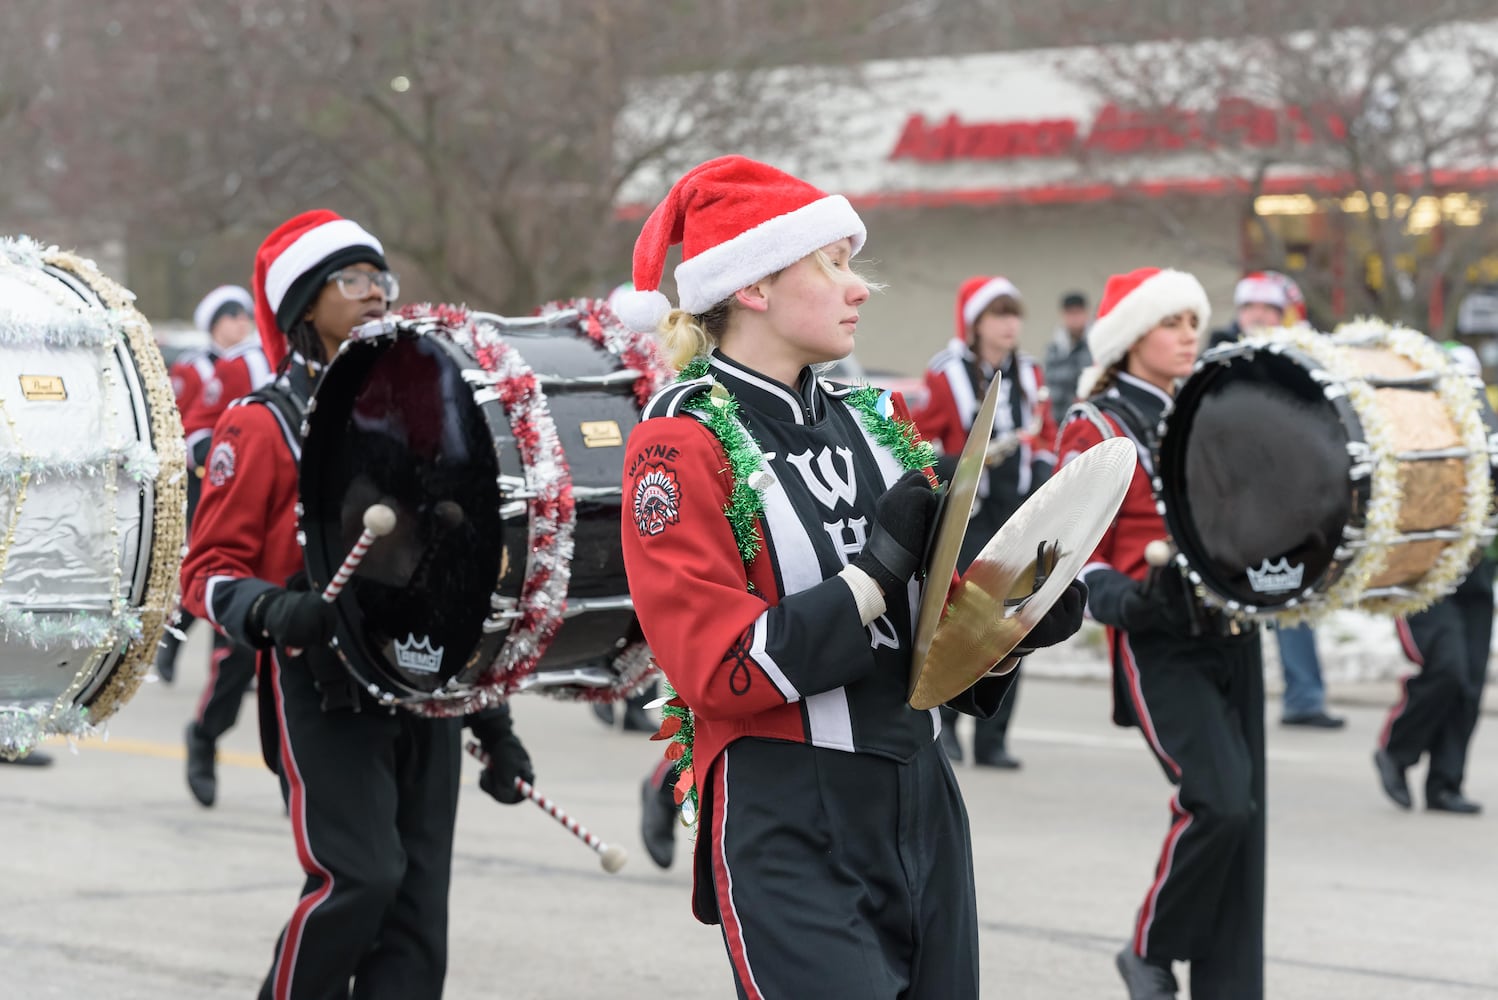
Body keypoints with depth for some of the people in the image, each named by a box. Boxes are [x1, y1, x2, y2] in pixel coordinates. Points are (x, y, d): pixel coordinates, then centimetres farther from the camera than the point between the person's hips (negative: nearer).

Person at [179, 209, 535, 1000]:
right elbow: (205, 570, -5)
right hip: (324, 692, -6)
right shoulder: (265, 425, -2)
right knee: (358, 876, -19)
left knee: (417, 907, 1)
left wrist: (492, 719, 18)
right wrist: (273, 613, -27)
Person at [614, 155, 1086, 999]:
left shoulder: (875, 420, 11)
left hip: (922, 803, 7)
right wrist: (884, 565, -18)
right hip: (791, 830, -7)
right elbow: (721, 669, -17)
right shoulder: (683, 443, -9)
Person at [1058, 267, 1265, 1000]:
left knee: (1241, 815, 3)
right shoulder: (1095, 429, -3)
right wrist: (1133, 601, -25)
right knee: (1221, 802, -20)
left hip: (1229, 632, 6)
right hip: (1159, 645, -6)